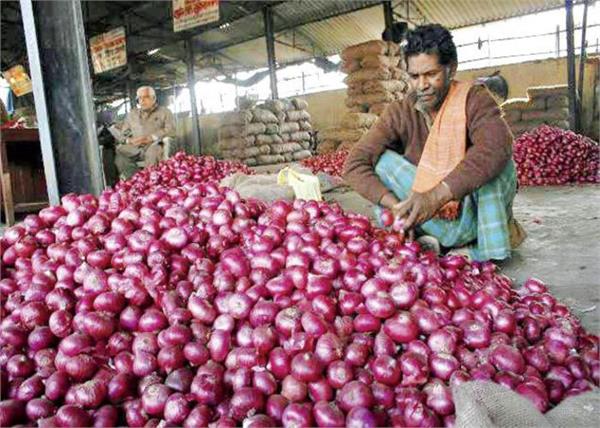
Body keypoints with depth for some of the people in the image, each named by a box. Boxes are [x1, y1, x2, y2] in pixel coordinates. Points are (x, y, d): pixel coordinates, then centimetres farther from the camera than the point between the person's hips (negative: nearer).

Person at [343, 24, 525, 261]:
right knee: (382, 159, -15)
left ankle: (487, 249, -17)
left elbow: (497, 145, -33)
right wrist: (396, 206, -28)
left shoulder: (473, 98, -12)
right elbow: (354, 164, -13)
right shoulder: (400, 113, -5)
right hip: (430, 222, 2)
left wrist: (436, 195, -44)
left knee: (491, 159, -28)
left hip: (473, 217, -2)